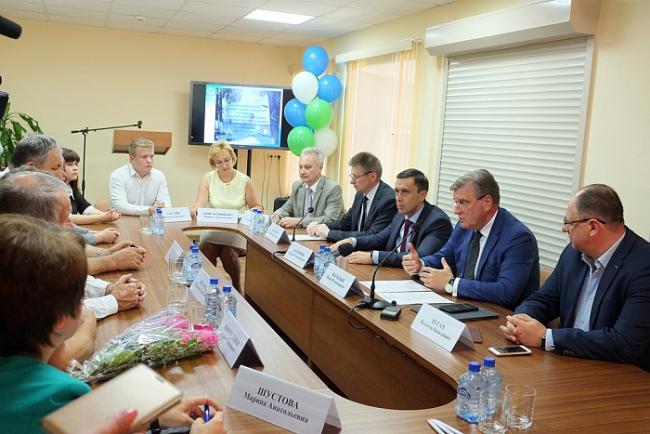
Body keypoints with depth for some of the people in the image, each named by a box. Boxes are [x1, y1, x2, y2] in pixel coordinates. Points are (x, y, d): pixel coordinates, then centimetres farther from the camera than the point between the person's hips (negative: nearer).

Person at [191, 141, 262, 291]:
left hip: (237, 230, -1)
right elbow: (200, 202, -11)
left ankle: (236, 288, -4)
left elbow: (257, 207, 9)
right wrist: (196, 209, -36)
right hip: (212, 228, 1)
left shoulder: (244, 181, 2)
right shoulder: (208, 179, 4)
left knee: (228, 253, -29)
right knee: (207, 249, -30)